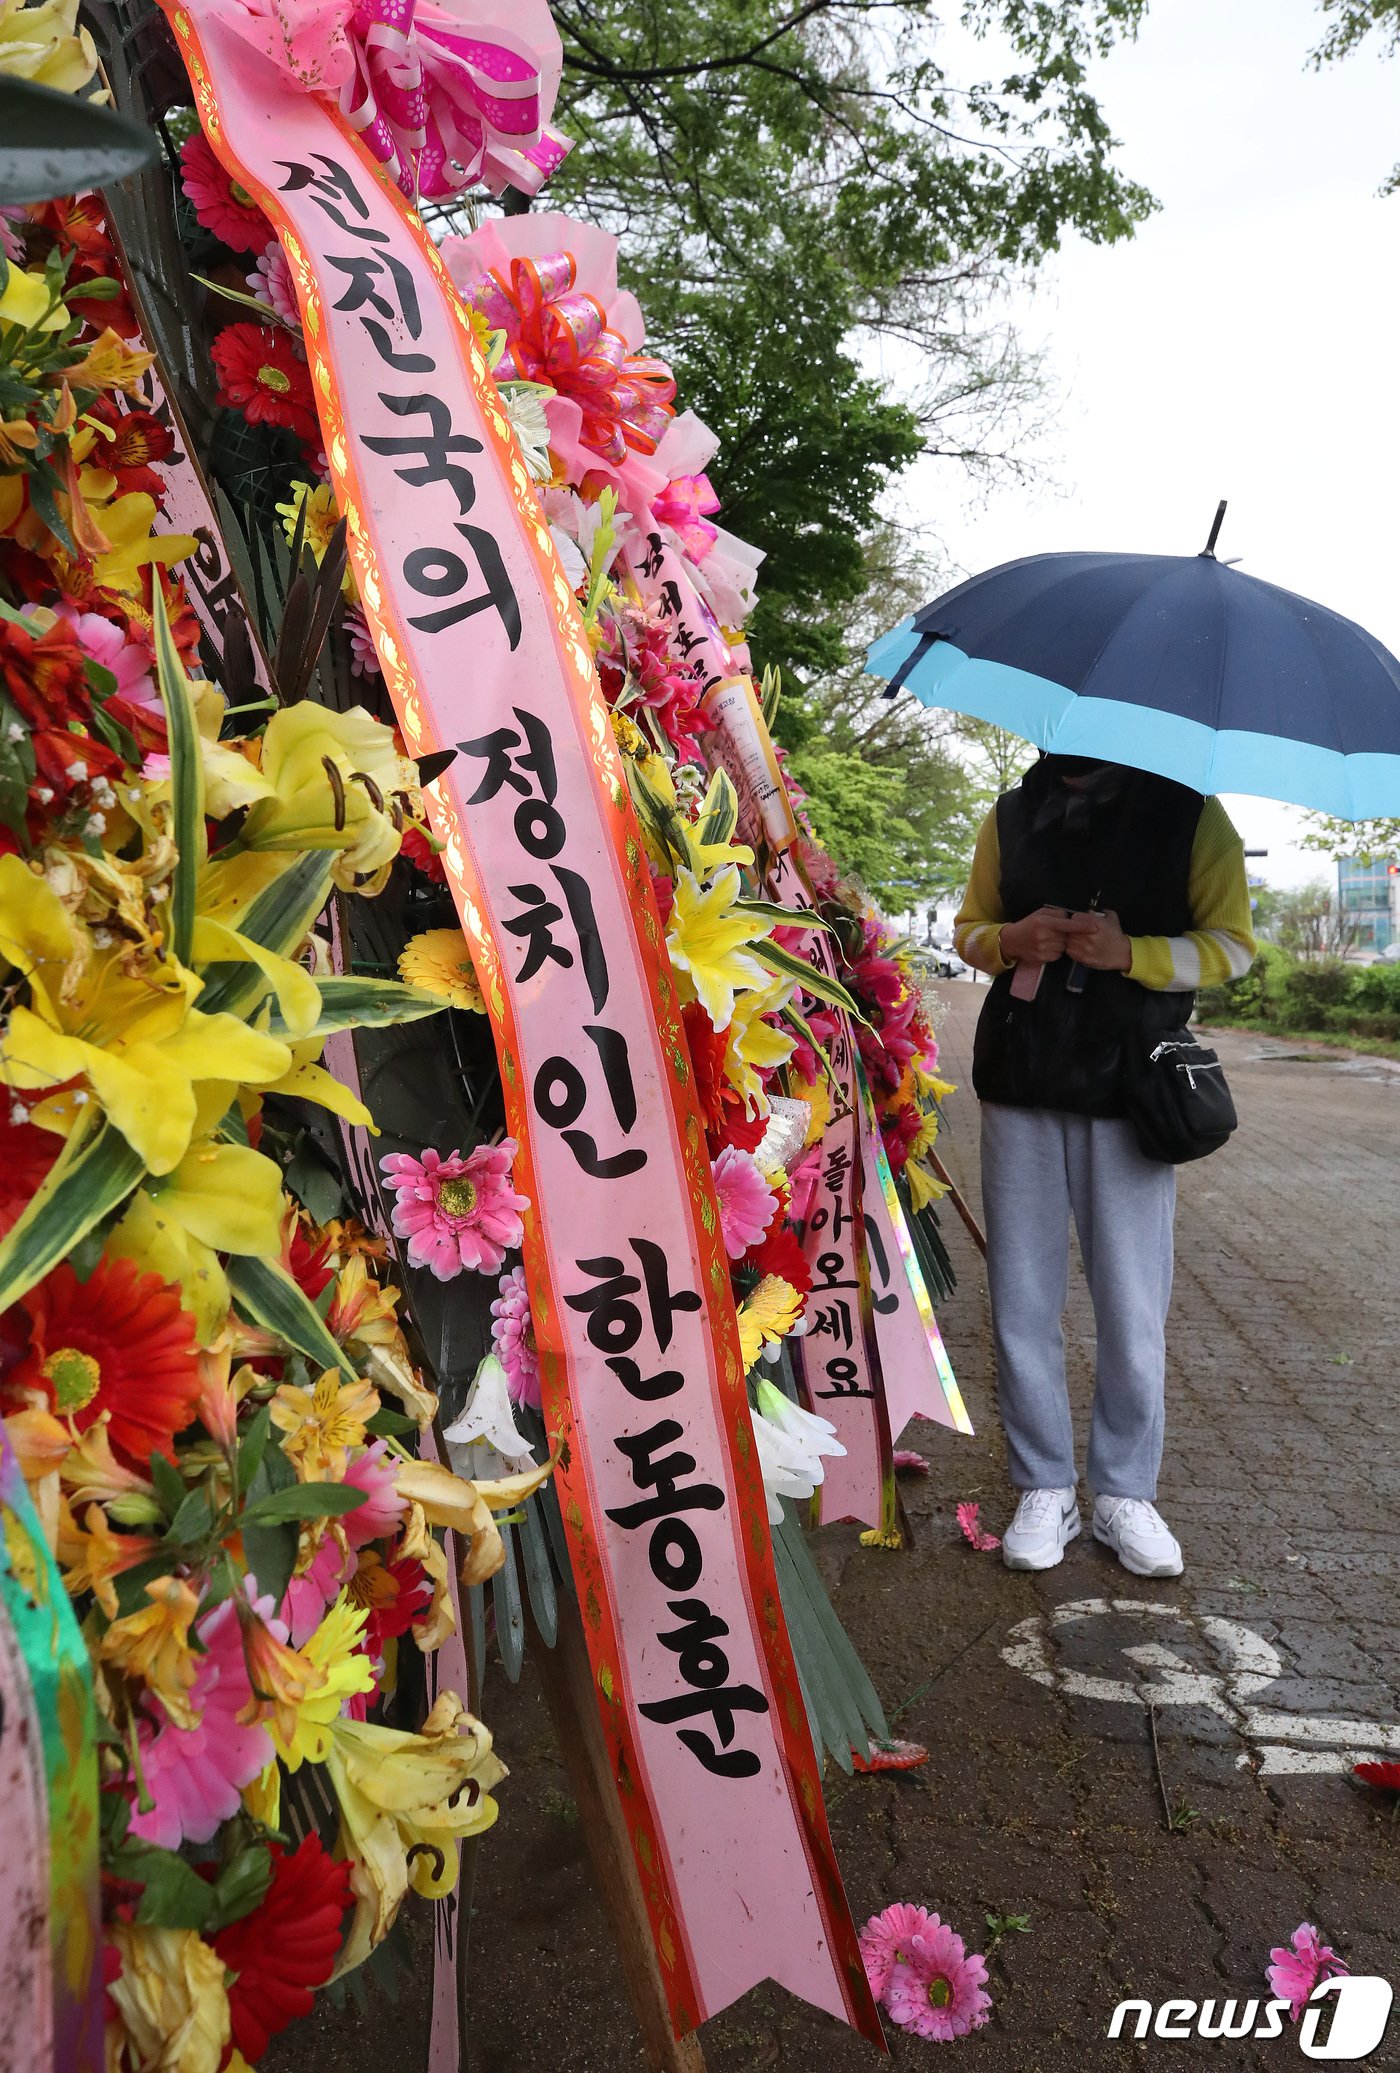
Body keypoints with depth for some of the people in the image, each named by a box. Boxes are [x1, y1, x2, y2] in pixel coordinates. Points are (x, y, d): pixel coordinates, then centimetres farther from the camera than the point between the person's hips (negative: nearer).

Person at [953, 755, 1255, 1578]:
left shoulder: (1190, 814, 1)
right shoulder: (1011, 816, 10)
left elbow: (1233, 944, 0)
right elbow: (970, 928, 15)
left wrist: (1129, 952, -19)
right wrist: (1011, 940, -9)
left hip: (1130, 1090, -2)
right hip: (1020, 1085, 3)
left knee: (1133, 1308, 3)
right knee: (1023, 1303, 6)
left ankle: (1126, 1493, 21)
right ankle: (1046, 1490, 20)